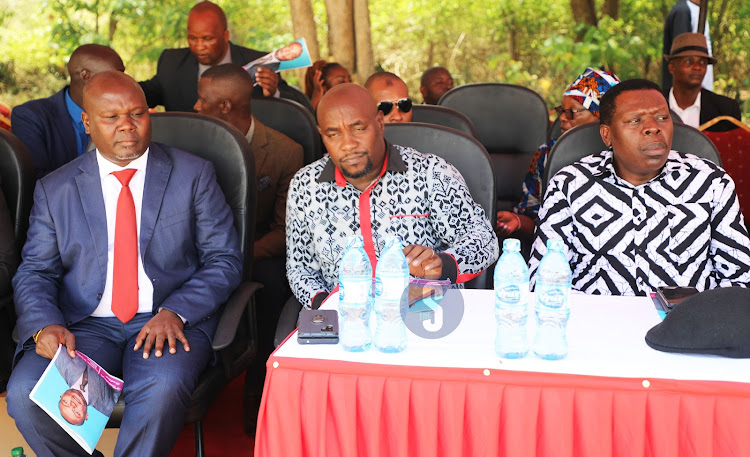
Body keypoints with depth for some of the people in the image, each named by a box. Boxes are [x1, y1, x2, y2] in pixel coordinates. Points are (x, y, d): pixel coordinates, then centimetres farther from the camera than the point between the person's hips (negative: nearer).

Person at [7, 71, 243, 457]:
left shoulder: (194, 175, 6)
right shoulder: (54, 189, 11)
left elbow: (225, 260, 1)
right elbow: (35, 272, 9)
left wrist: (174, 313, -16)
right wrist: (45, 324, -14)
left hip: (170, 322, -2)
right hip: (84, 326, 2)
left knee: (162, 390, -34)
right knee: (25, 394, -25)